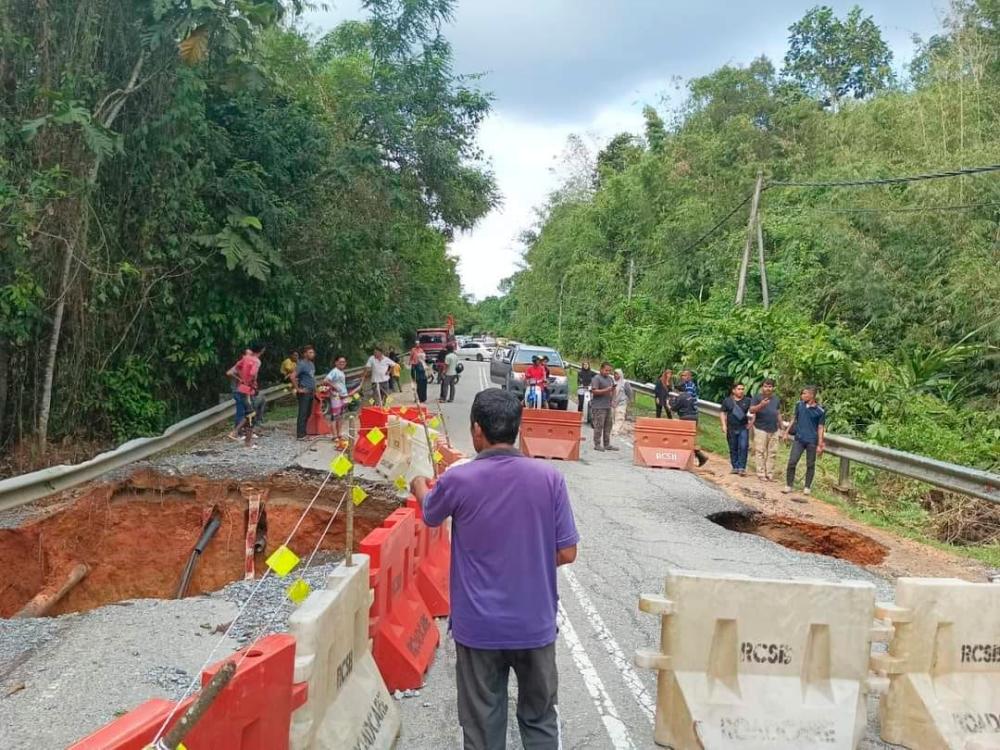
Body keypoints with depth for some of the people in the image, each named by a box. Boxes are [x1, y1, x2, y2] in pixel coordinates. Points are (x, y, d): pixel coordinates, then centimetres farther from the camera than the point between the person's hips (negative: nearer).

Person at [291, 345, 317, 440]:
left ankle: (303, 433, 19)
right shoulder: (302, 364, -14)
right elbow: (293, 376, -23)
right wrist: (298, 389, -18)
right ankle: (300, 435, -4)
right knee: (303, 414, -7)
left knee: (308, 414, 11)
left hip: (311, 392, 9)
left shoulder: (312, 363, 13)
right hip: (304, 392, -9)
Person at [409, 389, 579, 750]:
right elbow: (566, 554, -6)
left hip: (478, 627, -1)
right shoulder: (549, 478, -11)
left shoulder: (457, 480, -13)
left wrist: (420, 486, 32)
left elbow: (430, 515, 10)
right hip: (535, 625, 1)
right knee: (540, 721, 19)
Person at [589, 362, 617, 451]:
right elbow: (594, 391, -15)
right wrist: (606, 390, -19)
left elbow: (612, 392, 27)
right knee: (599, 426, -7)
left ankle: (607, 444, 15)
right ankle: (597, 445, -2)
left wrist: (613, 391, 3)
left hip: (608, 406, 8)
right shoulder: (596, 378, -6)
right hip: (599, 407, -8)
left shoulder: (610, 379, 19)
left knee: (608, 425, 9)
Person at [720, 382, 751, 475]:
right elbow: (722, 413, 6)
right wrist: (724, 425, -3)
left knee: (743, 447, -11)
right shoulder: (727, 401, 4)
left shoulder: (747, 401, 5)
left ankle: (742, 468, -8)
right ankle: (735, 467, 15)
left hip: (744, 428, -1)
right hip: (731, 429, 1)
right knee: (733, 449, 6)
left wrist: (751, 422, -2)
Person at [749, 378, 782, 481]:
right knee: (760, 452, -4)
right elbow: (751, 410, -13)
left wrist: (781, 428, 17)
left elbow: (778, 414, 19)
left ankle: (770, 474, 10)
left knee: (772, 453, 4)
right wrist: (761, 405, -30)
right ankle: (761, 474, 0)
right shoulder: (757, 397, -2)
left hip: (774, 430, 5)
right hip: (761, 429, -5)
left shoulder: (776, 399, 15)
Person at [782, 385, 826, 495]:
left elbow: (820, 428, -5)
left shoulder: (820, 411, -9)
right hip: (799, 439, 2)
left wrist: (820, 445, -7)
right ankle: (789, 485, 8)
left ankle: (807, 487, 19)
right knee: (792, 462, -2)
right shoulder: (799, 405, 1)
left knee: (810, 465, 7)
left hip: (812, 441, -2)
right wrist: (787, 432, 15)